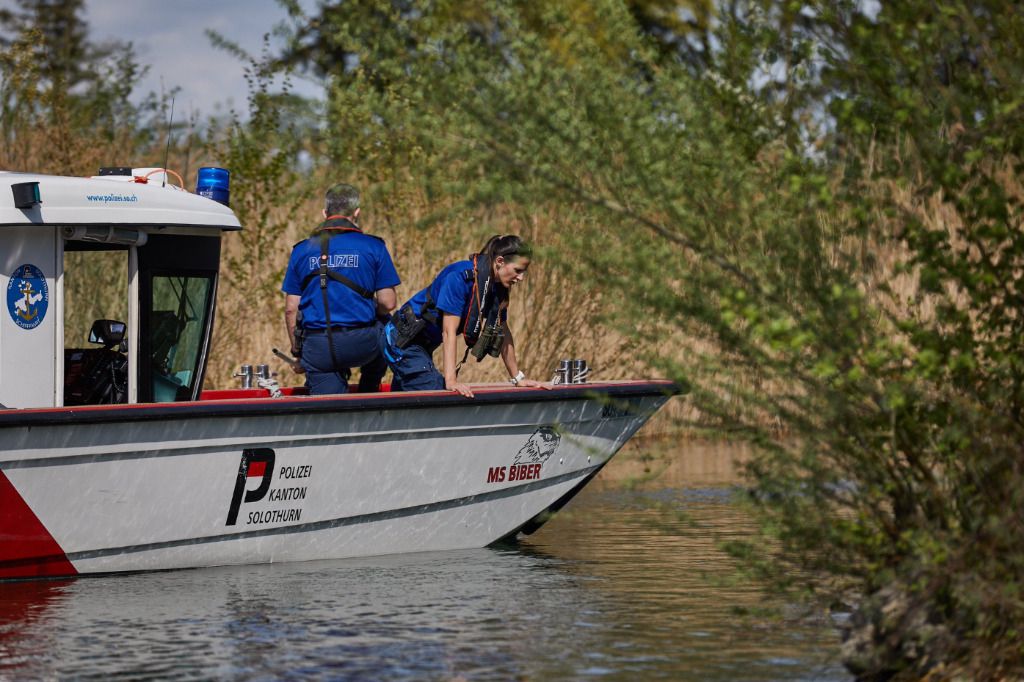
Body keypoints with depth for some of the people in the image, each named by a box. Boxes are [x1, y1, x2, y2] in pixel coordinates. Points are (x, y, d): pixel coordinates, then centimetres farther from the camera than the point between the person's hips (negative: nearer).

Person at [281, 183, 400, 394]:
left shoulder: (302, 250, 7)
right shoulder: (373, 247, 1)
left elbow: (291, 309, 5)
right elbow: (388, 303, -1)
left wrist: (297, 350, 17)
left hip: (316, 348, 1)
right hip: (361, 343, -1)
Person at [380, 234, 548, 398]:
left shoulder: (497, 288, -1)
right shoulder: (460, 277, -26)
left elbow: (503, 334, 10)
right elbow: (449, 331, -29)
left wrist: (518, 378, 11)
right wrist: (451, 381, -34)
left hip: (422, 345, 9)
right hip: (403, 340, -9)